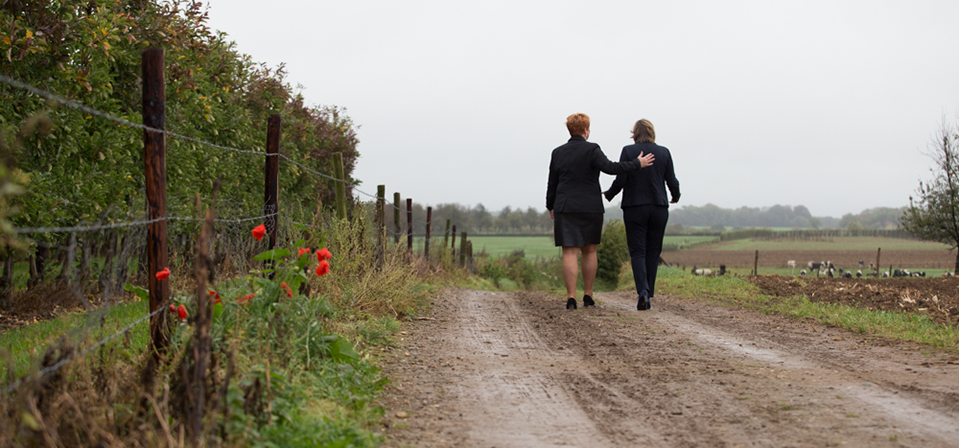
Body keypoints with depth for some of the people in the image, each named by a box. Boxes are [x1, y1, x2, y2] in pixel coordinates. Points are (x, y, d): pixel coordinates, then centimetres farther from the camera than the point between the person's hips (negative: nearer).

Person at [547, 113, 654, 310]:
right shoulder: (592, 150, -7)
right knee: (589, 251, 12)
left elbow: (552, 183, 9)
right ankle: (588, 295, 13)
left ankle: (571, 298, -12)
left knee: (569, 253, -2)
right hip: (590, 209, -1)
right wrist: (637, 164, -13)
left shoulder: (557, 153, 4)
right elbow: (610, 168, -21)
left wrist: (551, 207, 21)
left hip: (565, 209, 1)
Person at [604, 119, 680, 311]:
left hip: (634, 208, -2)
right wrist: (676, 197, 24)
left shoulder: (628, 151, -5)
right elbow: (672, 181, 3)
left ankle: (643, 290, -21)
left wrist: (609, 194, 11)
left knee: (637, 252, 1)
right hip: (659, 207, 2)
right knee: (652, 252, 9)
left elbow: (620, 180, -8)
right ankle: (647, 297, 10)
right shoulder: (664, 153, 2)